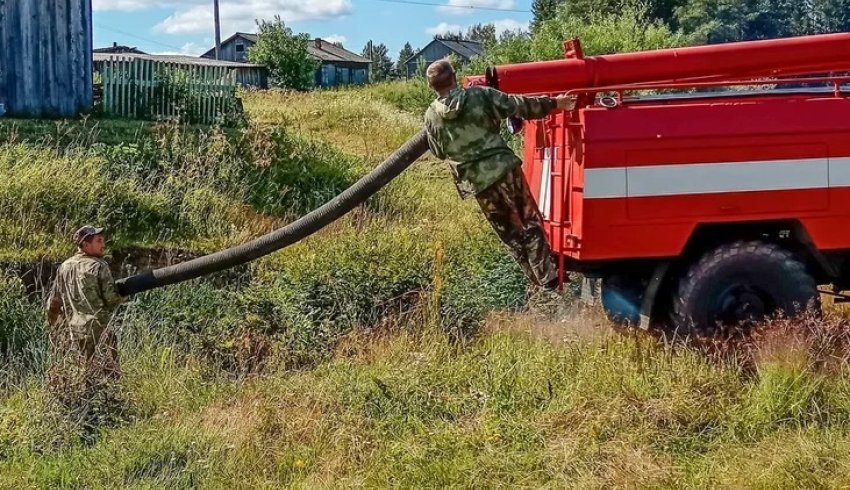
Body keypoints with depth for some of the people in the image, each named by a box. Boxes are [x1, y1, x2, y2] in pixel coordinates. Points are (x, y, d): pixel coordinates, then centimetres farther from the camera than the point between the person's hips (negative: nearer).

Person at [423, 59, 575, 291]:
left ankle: (540, 280, 18)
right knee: (530, 223, 11)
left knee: (510, 232, 14)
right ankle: (549, 278, 9)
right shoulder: (480, 95, -4)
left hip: (476, 182, 1)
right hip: (503, 168, -1)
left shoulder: (431, 117, 0)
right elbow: (521, 106, 0)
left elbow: (439, 153, 12)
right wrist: (555, 103, 12)